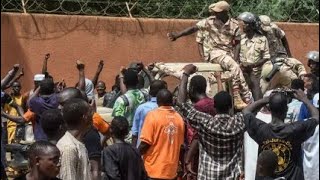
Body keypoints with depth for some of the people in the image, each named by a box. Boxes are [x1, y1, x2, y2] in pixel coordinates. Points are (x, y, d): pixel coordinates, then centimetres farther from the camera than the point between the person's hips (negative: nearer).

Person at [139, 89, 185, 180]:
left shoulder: (153, 115, -11)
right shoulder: (179, 118, 4)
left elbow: (145, 143, -14)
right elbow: (180, 144, 12)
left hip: (154, 169, -5)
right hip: (172, 169, 5)